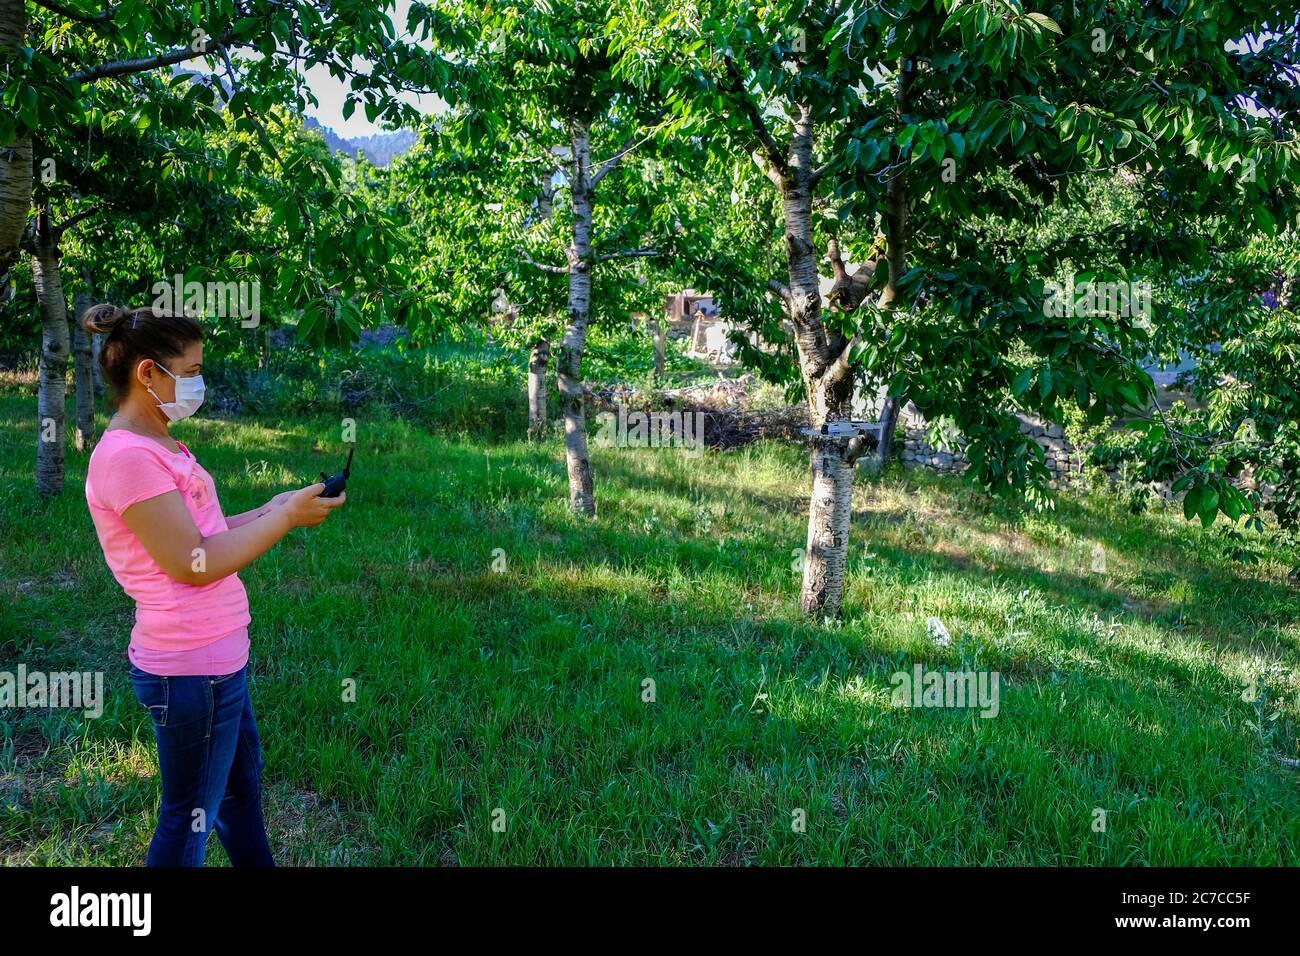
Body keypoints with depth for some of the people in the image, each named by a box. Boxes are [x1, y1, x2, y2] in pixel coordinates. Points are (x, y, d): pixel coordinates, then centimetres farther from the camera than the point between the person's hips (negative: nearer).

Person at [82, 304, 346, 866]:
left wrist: (270, 511, 4)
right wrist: (285, 518, -15)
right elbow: (193, 563, -23)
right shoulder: (127, 456, -22)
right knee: (190, 818, 7)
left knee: (242, 779, 26)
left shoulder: (158, 448, 10)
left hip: (215, 654, 10)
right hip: (192, 667, -10)